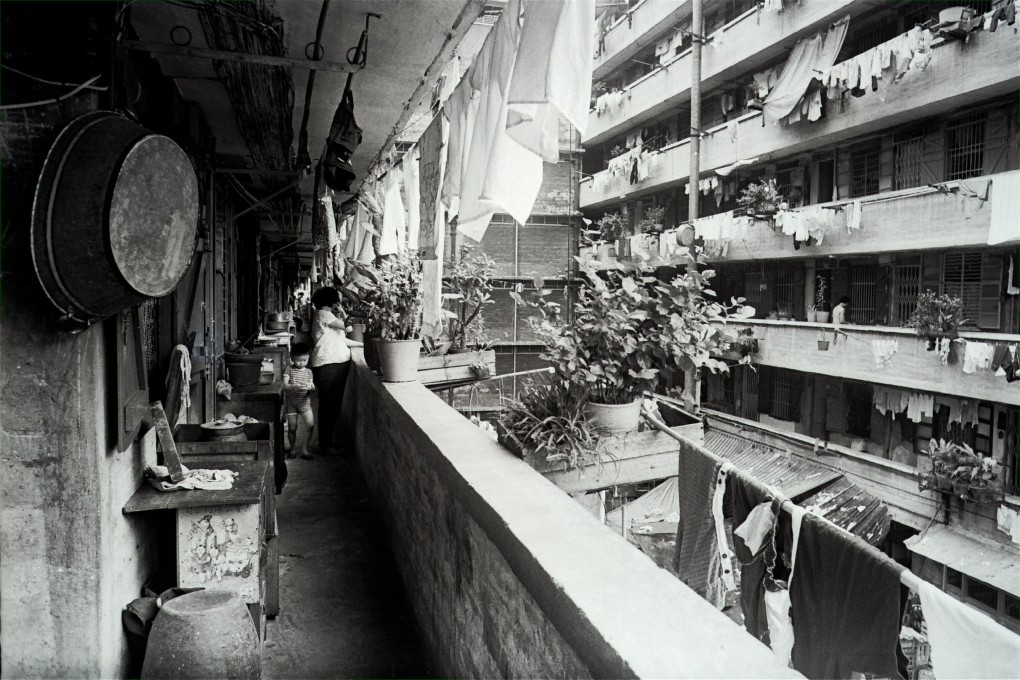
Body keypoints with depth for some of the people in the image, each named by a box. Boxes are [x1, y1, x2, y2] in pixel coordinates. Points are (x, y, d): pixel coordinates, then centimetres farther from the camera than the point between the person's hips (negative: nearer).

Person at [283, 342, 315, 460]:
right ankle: (293, 449, 23)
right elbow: (285, 385, -14)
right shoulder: (289, 370, -4)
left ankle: (304, 448, -1)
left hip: (305, 402, 2)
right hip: (291, 403, -2)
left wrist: (311, 387, -19)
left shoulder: (308, 371, 6)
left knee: (311, 424, -13)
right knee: (292, 427, 3)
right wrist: (295, 386, -33)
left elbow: (311, 385, 6)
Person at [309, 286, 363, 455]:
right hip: (327, 366, -10)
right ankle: (325, 445, 4)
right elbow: (346, 327, -13)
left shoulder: (328, 315, 19)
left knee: (334, 405, 15)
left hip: (338, 364, 10)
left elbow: (341, 339, 18)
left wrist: (362, 344, 16)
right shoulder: (323, 314, -11)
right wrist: (342, 313, 2)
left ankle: (329, 439, 25)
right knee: (328, 405, -3)